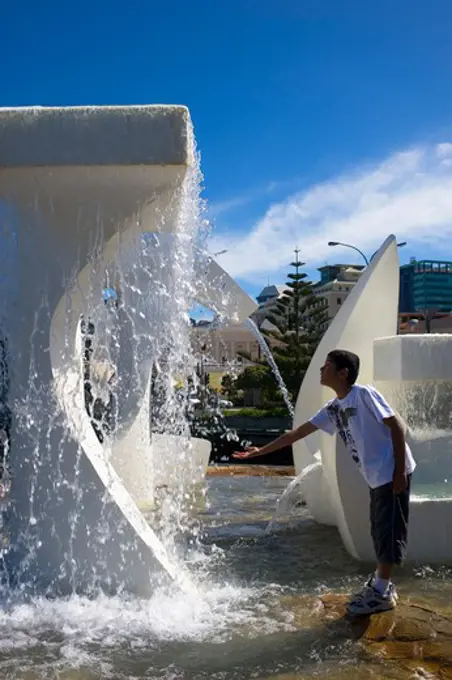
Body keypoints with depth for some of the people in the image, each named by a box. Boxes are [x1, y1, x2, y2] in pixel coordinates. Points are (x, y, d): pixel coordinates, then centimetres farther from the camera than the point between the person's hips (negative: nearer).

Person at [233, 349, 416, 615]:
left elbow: (397, 426, -15)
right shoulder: (333, 408, 10)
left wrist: (400, 471, -18)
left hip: (391, 473, -8)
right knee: (380, 531, 14)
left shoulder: (363, 394, -14)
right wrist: (262, 451, 10)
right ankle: (381, 584, 26)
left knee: (389, 530, -1)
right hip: (376, 477, 8)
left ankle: (382, 593, 8)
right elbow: (299, 432, 12)